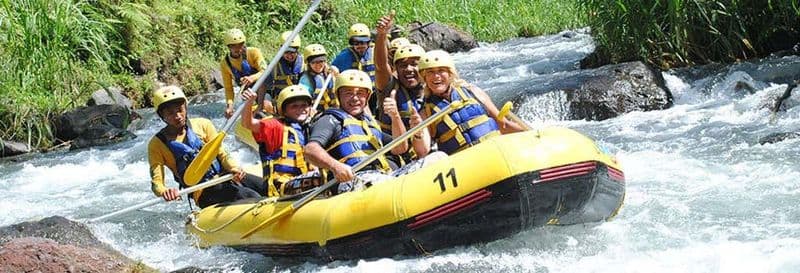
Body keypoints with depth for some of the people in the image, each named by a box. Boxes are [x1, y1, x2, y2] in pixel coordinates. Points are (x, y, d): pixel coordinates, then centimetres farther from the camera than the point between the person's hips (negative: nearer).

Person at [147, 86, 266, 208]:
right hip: (204, 193, -4)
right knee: (249, 196, -29)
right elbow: (156, 182, -6)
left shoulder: (202, 125, 9)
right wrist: (164, 191, -30)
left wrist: (234, 168, -15)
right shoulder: (157, 144, 1)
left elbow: (221, 154, 8)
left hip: (224, 175, 4)